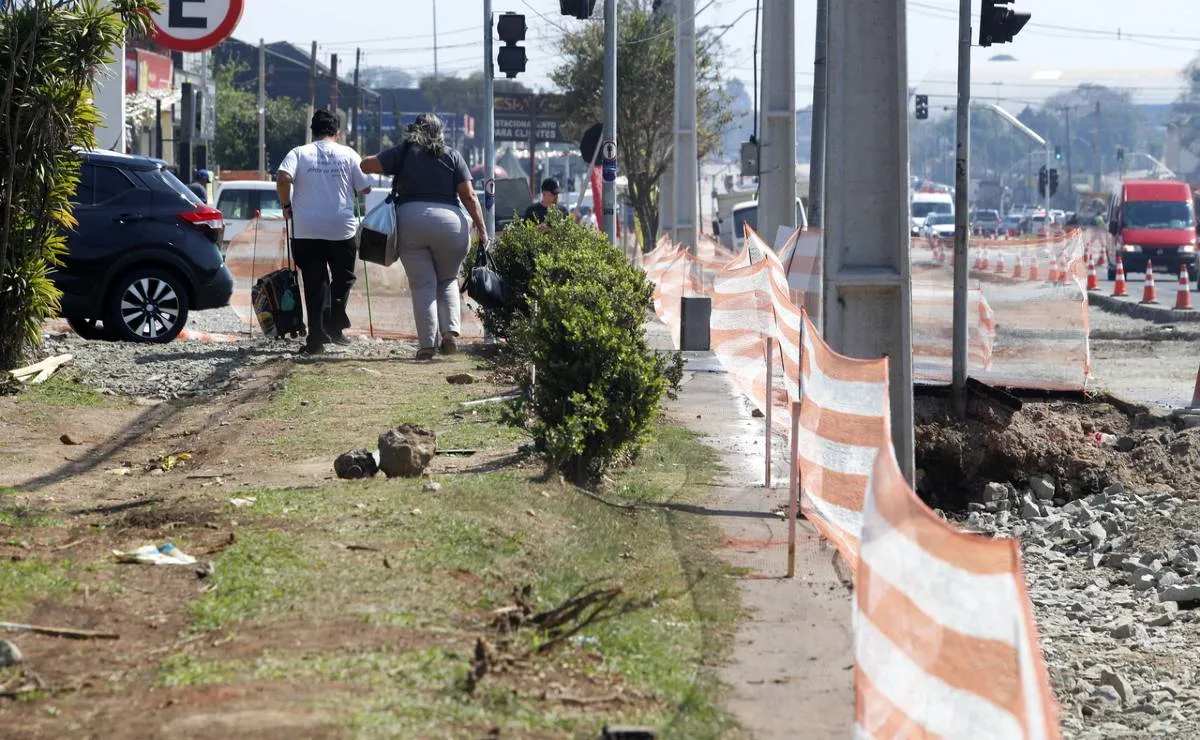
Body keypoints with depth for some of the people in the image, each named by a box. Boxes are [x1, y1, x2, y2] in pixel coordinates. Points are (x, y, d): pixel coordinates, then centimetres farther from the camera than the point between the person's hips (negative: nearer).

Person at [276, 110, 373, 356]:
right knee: (343, 278, 19)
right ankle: (335, 326, 6)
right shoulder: (348, 155, 3)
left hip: (307, 230, 0)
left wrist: (286, 206, 0)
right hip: (342, 228, 0)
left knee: (315, 284, 5)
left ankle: (316, 339, 0)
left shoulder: (299, 153, 2)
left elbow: (282, 178, -14)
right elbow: (365, 188, 3)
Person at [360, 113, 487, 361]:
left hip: (410, 221, -1)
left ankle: (428, 343, -5)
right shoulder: (452, 157, 11)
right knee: (448, 281, 17)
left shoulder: (404, 152, 9)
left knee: (422, 285, 3)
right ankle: (450, 331, -2)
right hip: (449, 221, 1)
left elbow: (366, 165, 3)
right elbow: (469, 196, 3)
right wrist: (482, 228, 4)